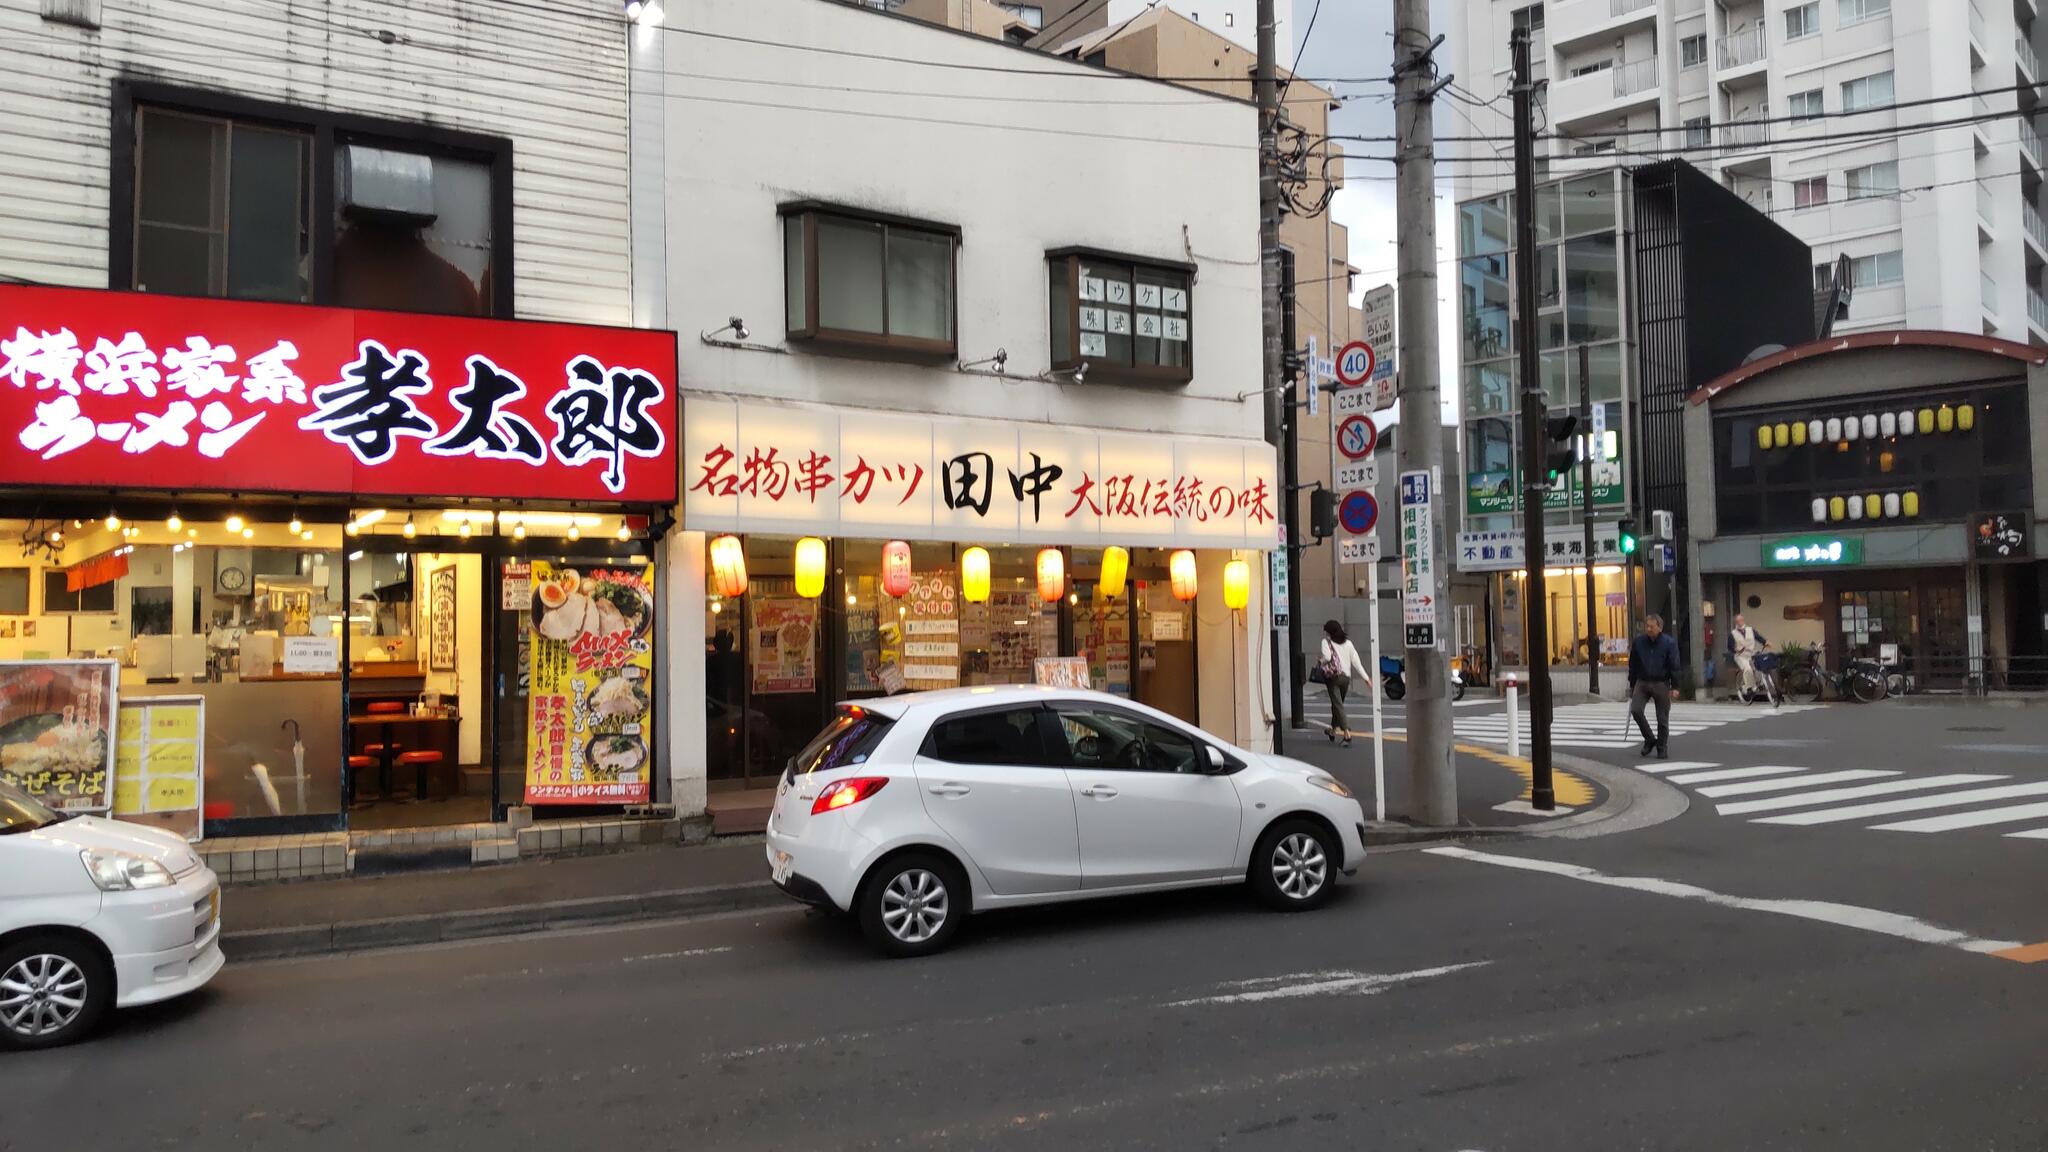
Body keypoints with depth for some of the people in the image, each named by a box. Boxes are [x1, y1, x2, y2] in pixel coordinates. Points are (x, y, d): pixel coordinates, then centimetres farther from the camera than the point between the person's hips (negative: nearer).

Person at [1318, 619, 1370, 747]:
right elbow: (1356, 661, 6)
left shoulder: (1326, 642, -3)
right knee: (1337, 703, 21)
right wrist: (1366, 678, 5)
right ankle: (1334, 730, 35)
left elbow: (1327, 657, -21)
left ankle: (1347, 733, -21)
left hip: (1333, 676, -5)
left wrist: (1319, 659, 1)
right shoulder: (1348, 643, 11)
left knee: (1338, 705, -8)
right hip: (1346, 677, 5)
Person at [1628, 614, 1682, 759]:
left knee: (1662, 719, 2)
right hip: (1642, 683, 2)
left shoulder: (1669, 643, -5)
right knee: (1635, 710, -16)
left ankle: (1662, 748, 15)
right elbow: (1633, 666, 9)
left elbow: (1674, 666, -6)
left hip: (1662, 684, -2)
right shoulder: (1638, 642, 2)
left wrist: (1674, 687, -12)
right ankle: (1649, 740, 2)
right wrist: (1632, 686, 11)